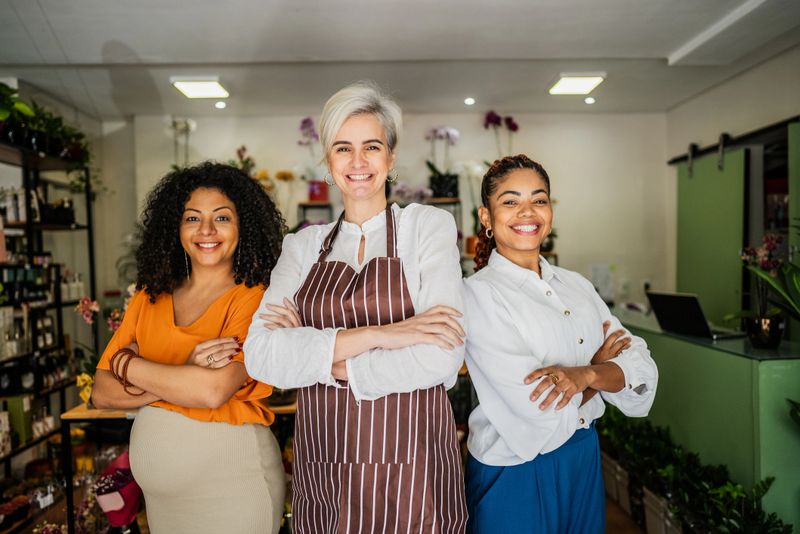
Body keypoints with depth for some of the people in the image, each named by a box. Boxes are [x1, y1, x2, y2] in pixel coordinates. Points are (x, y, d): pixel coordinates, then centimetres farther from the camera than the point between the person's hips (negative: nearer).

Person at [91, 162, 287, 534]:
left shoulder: (254, 298, -14)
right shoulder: (149, 298, 2)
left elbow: (213, 391, -26)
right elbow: (102, 394, -3)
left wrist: (126, 363, -12)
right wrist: (184, 375, -19)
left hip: (230, 483, -4)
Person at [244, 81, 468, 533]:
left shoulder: (428, 225, -4)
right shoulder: (303, 246, 4)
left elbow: (442, 359, -16)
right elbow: (261, 355, -10)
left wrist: (317, 351, -10)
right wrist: (375, 335, -21)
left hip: (410, 467, -2)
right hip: (322, 469, 3)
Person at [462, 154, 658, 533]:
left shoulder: (577, 285, 4)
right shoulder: (477, 293, -16)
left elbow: (642, 367, -4)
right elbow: (536, 408, -23)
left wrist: (584, 374, -24)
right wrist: (598, 364, -7)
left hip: (585, 459, 6)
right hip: (516, 476, -5)